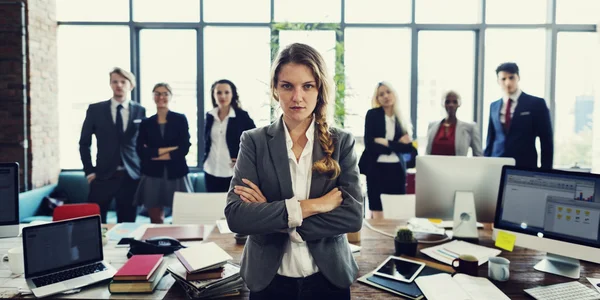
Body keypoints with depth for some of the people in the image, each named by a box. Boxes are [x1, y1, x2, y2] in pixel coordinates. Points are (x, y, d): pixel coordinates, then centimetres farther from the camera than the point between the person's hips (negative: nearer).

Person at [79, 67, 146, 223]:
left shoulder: (140, 111, 5)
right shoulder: (95, 109, 3)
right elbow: (84, 143, 8)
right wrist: (89, 171, 2)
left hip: (131, 176, 1)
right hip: (103, 175, 0)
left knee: (127, 224, 7)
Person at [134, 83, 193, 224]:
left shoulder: (180, 119, 3)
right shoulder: (146, 123, 8)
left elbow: (184, 148, -6)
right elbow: (141, 151, -2)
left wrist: (155, 153, -7)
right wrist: (166, 149, -11)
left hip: (176, 174, -1)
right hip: (152, 175, 2)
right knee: (155, 220, 7)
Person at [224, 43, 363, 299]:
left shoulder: (342, 142, -4)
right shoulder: (254, 141, -6)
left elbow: (353, 216, -14)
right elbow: (235, 216, -16)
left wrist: (267, 216, -18)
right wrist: (312, 205, -21)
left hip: (328, 278, 1)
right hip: (269, 279, 0)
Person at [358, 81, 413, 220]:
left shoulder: (400, 119, 11)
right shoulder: (372, 114, 1)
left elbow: (408, 147, 0)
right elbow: (369, 144, -10)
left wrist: (387, 143, -13)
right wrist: (397, 145, -8)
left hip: (396, 169, 4)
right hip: (376, 168, -3)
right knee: (378, 215, -2)